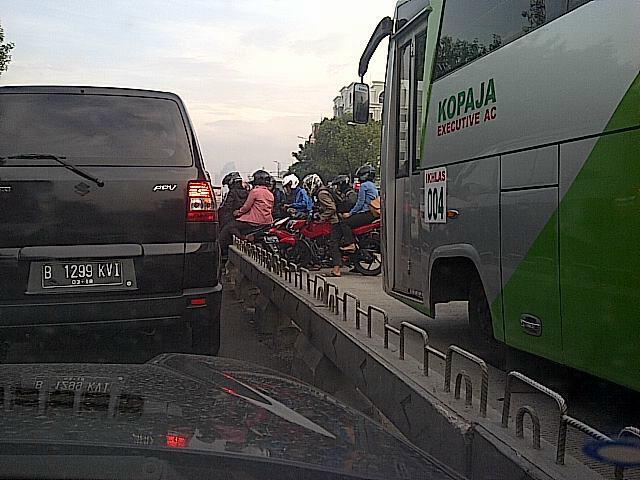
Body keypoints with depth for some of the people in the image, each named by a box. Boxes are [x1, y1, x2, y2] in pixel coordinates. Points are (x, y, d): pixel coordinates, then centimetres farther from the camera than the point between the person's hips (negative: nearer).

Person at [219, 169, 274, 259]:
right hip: (267, 223, 8)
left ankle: (225, 254, -2)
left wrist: (238, 212, 10)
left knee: (226, 230, 1)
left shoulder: (255, 191, -9)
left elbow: (247, 207, -7)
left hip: (254, 222, -8)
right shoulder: (270, 194, 12)